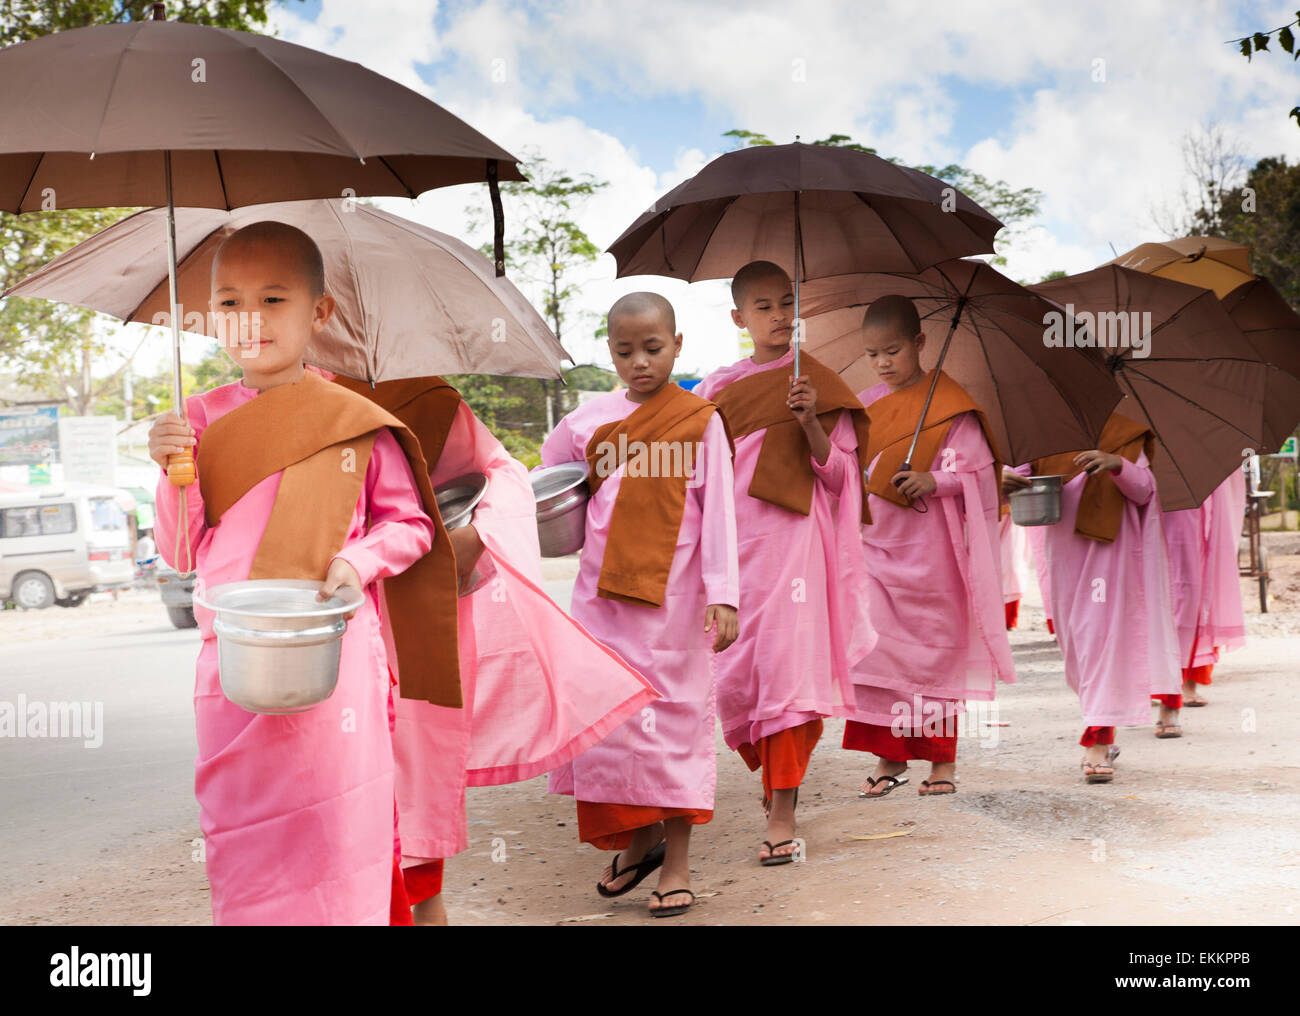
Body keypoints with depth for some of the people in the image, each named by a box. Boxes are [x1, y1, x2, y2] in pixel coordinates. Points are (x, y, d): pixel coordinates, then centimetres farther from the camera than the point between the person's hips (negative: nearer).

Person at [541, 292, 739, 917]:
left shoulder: (700, 421, 1)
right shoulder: (589, 421, 7)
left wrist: (723, 596, -9)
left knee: (674, 718, 0)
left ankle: (676, 864, 9)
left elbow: (719, 512, -3)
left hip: (672, 597, -3)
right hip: (602, 595, 3)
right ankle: (636, 842, 20)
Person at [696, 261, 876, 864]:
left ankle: (782, 814, -10)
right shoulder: (717, 390, 12)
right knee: (732, 673, 4)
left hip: (793, 537, -3)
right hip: (732, 540, 3)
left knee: (785, 662, -12)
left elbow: (840, 474, 0)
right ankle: (777, 770, 31)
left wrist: (810, 423, -15)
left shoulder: (817, 384, 4)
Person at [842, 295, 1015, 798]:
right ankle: (890, 756, 10)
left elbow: (975, 470, -8)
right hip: (876, 544, 4)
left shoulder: (949, 404, -5)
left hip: (929, 549, -4)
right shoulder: (866, 406, 10)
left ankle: (942, 758, 13)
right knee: (878, 648, 0)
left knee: (934, 650, 3)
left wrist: (935, 481, -24)